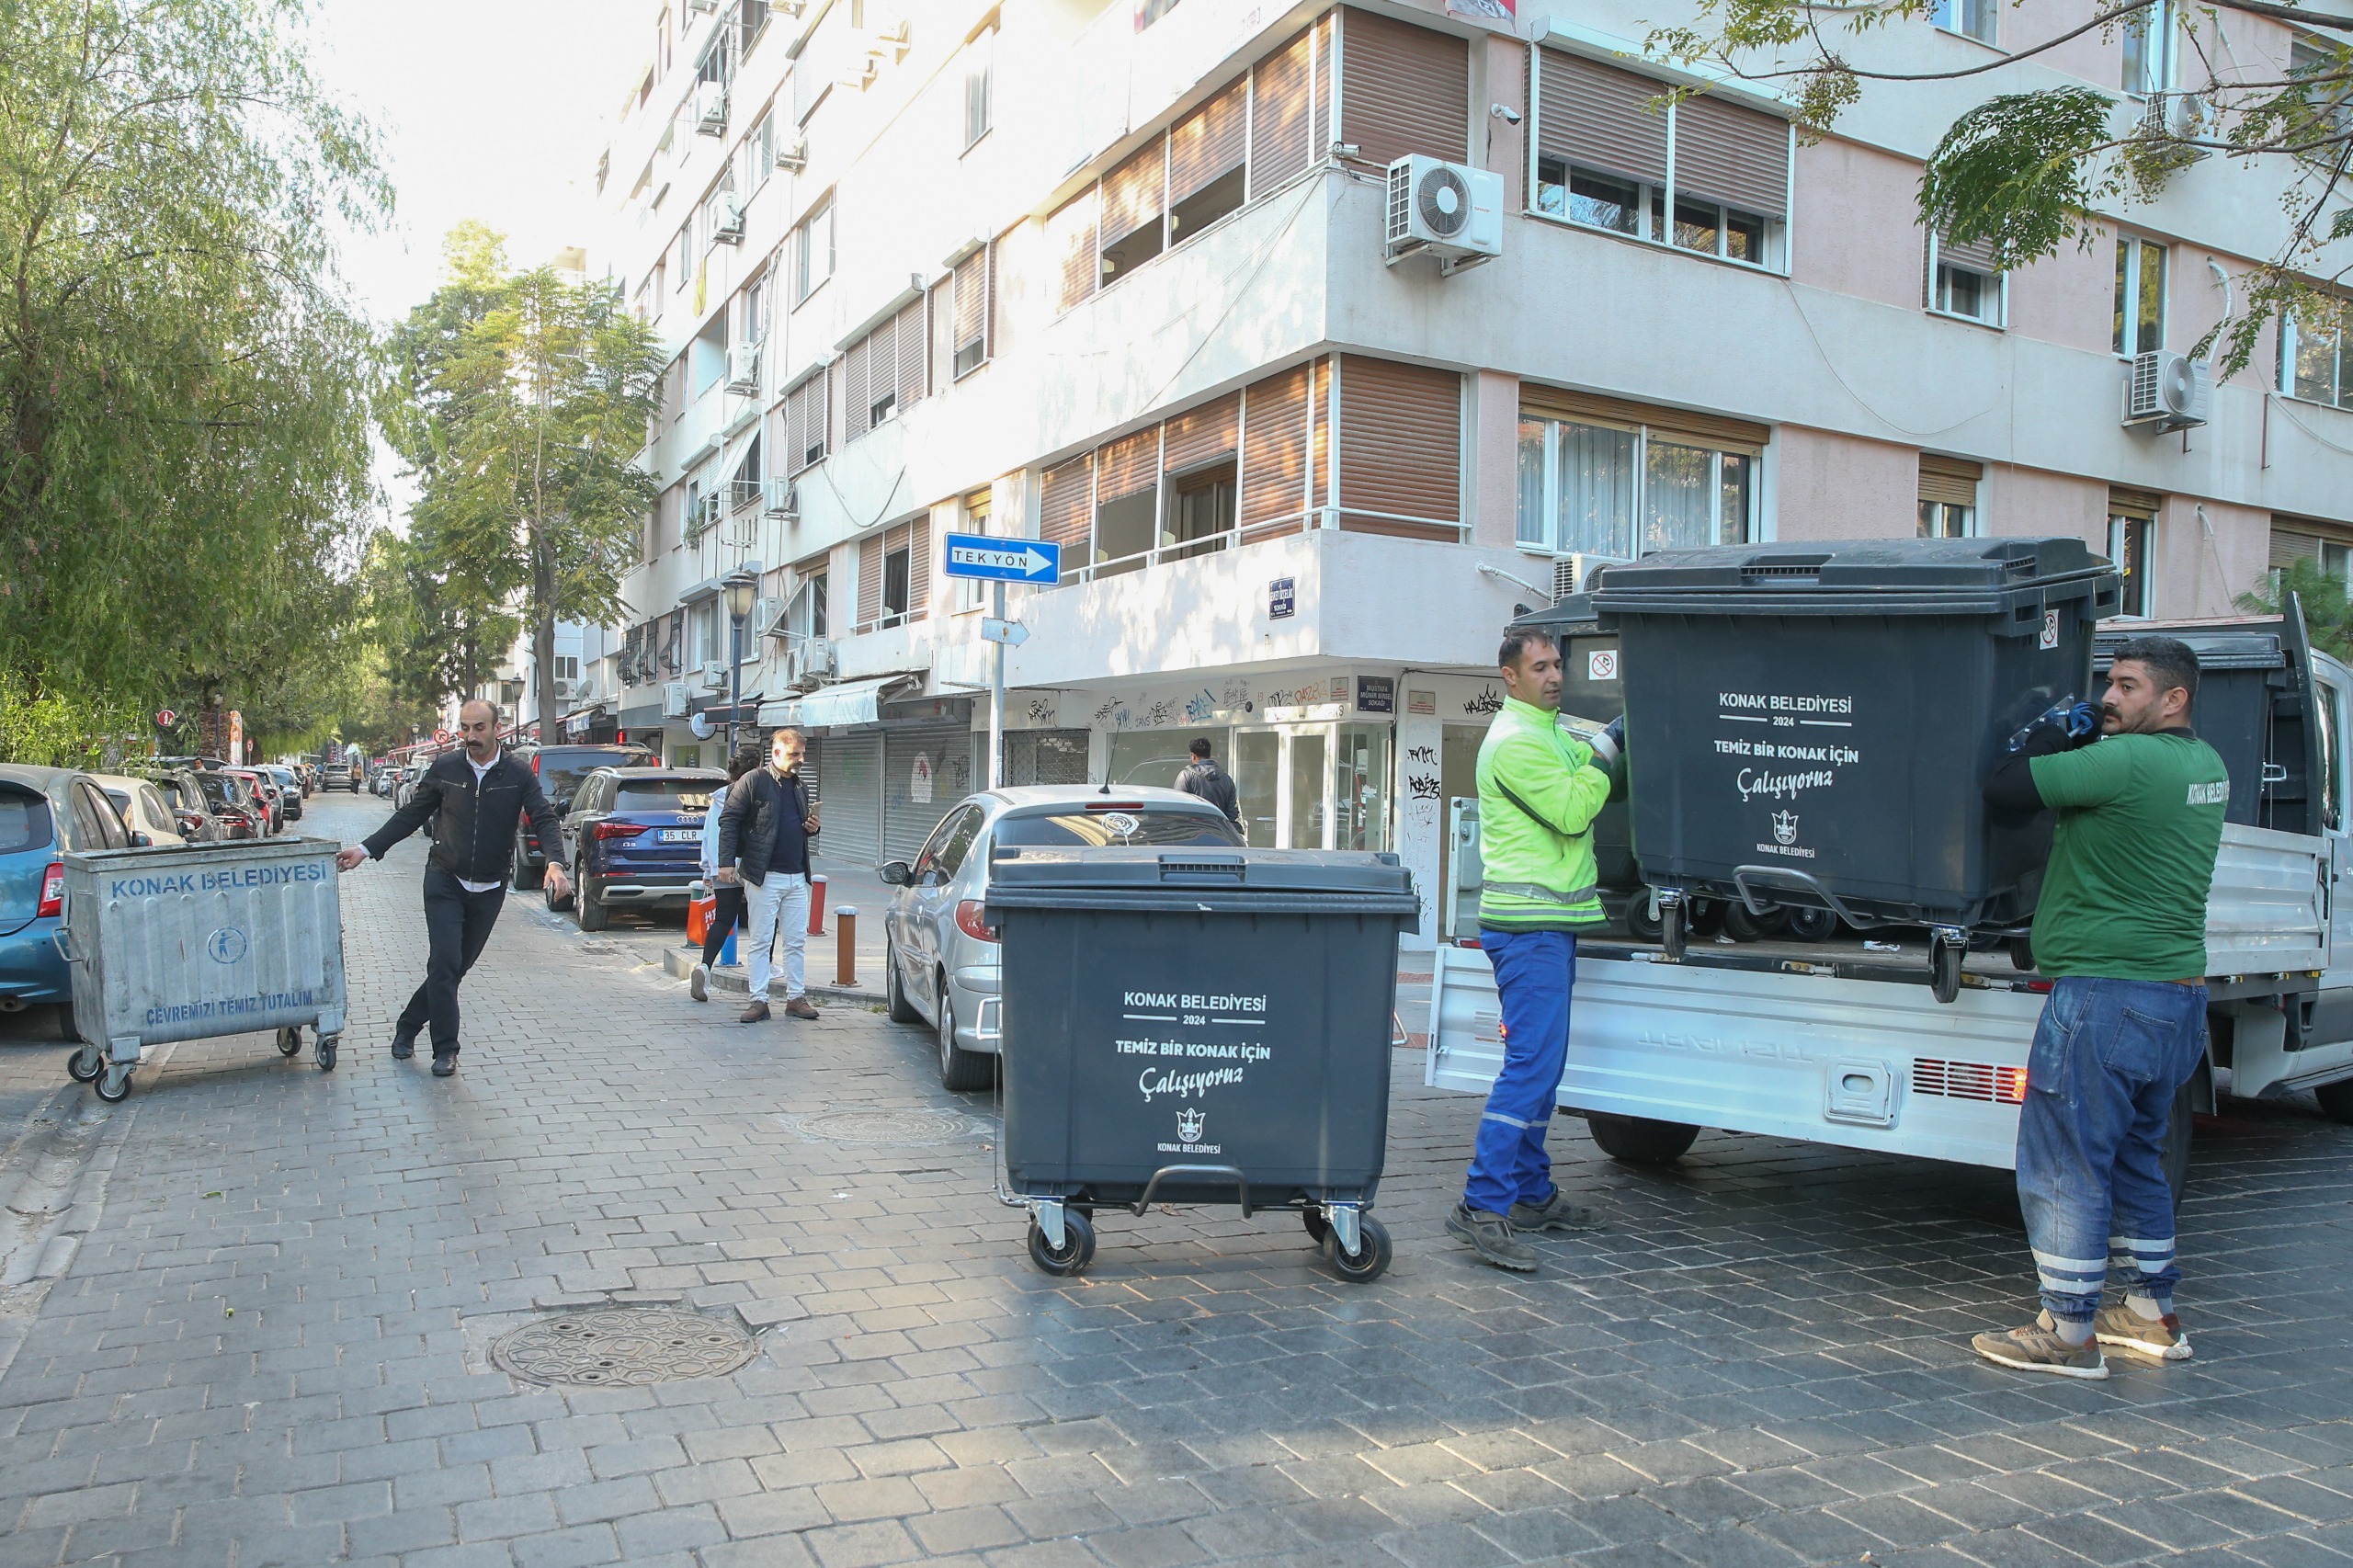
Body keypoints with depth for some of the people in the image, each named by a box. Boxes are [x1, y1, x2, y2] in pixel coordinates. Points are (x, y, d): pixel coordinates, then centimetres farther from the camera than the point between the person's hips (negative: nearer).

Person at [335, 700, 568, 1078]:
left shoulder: (518, 776, -4)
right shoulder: (445, 769, -1)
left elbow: (544, 820, -9)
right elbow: (410, 816, 7)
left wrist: (555, 863, -27)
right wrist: (366, 849, -1)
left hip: (489, 889, 1)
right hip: (445, 881, -1)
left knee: (458, 966, 9)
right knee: (445, 962, -11)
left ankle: (407, 1027, 28)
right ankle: (445, 1051, -1)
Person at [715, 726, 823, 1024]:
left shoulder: (800, 787, 16)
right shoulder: (754, 781, -5)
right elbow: (729, 820, -8)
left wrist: (812, 828, 4)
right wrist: (726, 862, -15)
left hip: (797, 877, 6)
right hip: (764, 876, -6)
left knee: (796, 941, 7)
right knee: (760, 941, 1)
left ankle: (796, 997, 15)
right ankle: (759, 1000, 6)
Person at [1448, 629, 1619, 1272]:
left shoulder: (1551, 734, 21)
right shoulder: (1515, 741, -12)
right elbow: (1572, 814, -17)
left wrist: (1608, 746, 9)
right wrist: (1605, 754, -9)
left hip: (1549, 924, 11)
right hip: (1529, 924, -11)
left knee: (1540, 1065, 14)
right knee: (1531, 1065, -14)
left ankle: (1530, 1193, 22)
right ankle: (1483, 1206, -15)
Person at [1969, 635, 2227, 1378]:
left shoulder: (2130, 762, -18)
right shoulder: (2206, 766, 12)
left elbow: (2004, 790, -16)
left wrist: (2046, 736, 1)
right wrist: (2074, 743, 10)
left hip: (2108, 993, -10)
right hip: (2179, 993, 10)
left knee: (2064, 1163, -1)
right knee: (2134, 1156, 21)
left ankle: (2067, 1332, 6)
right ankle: (2154, 1316, 30)